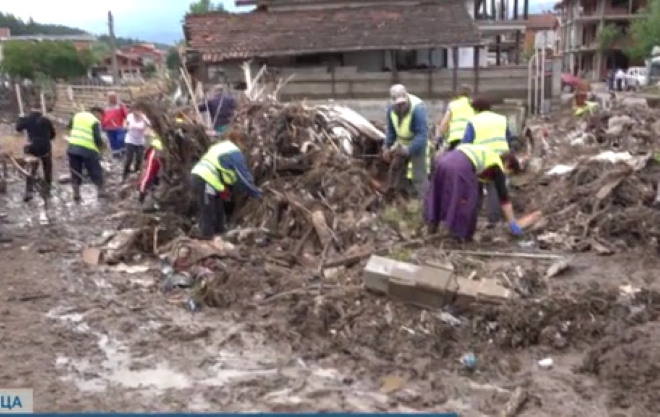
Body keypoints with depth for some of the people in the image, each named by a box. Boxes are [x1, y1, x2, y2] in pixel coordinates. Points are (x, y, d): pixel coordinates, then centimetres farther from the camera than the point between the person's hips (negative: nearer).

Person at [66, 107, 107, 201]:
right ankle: (101, 191, 13)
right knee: (96, 171, 9)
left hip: (73, 147, 5)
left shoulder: (77, 115, 15)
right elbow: (97, 138, -10)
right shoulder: (95, 121, -3)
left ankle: (76, 194, 12)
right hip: (88, 150, -5)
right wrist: (101, 145, 7)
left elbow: (68, 127, 24)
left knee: (75, 172, 13)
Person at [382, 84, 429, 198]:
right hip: (401, 144, 7)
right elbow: (391, 130, 4)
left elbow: (422, 134, -35)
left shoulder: (418, 108, -33)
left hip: (417, 145, -7)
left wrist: (408, 149, -45)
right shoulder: (391, 109, -12)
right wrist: (387, 147, -4)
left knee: (419, 177, -15)